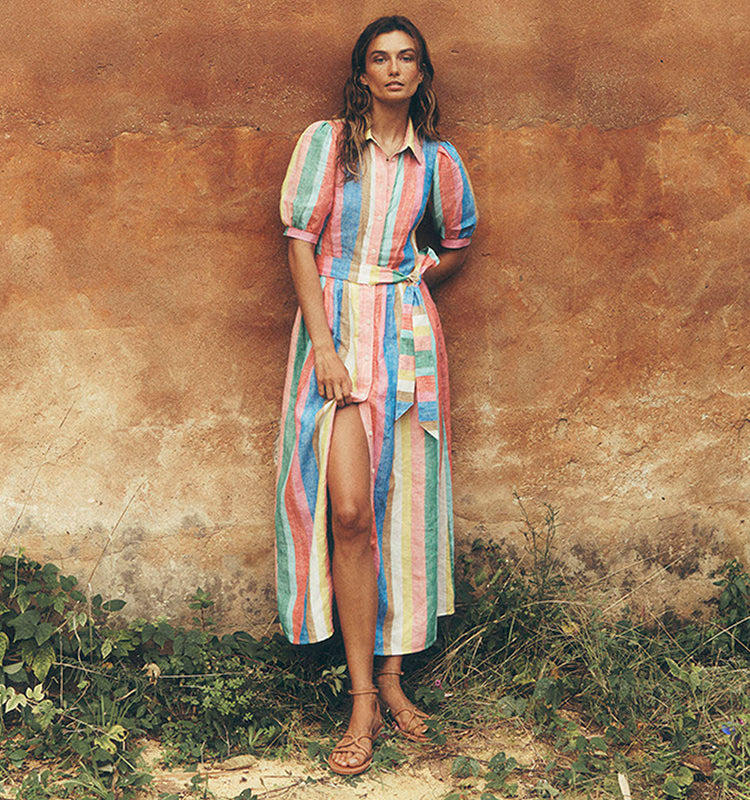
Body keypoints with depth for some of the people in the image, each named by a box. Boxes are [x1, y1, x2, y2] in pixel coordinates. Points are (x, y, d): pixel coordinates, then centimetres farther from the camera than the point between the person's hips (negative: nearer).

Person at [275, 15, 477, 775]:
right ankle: (364, 697, -6)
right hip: (335, 328, -2)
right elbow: (301, 242, -4)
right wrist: (323, 341, -12)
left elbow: (458, 242, 25)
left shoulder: (438, 162, 8)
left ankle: (391, 670, 14)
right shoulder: (325, 142, 2)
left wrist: (410, 282, 9)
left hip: (407, 334, 3)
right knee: (348, 512, -11)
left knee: (401, 506, 2)